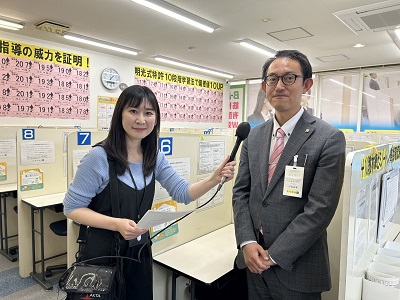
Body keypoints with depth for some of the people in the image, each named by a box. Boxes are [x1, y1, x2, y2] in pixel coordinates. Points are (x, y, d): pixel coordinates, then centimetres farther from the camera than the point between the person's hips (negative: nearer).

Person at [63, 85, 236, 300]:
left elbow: (183, 193, -1)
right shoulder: (99, 157, -18)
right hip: (103, 252, -5)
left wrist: (214, 179, -19)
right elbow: (72, 207, -14)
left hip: (140, 251, 6)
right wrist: (116, 224, -28)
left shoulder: (155, 158, 0)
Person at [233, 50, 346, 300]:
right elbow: (241, 191, 3)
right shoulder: (254, 136, 4)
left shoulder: (329, 139, -11)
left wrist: (274, 254, -14)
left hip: (296, 267, -4)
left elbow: (320, 209, -16)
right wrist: (247, 242, -9)